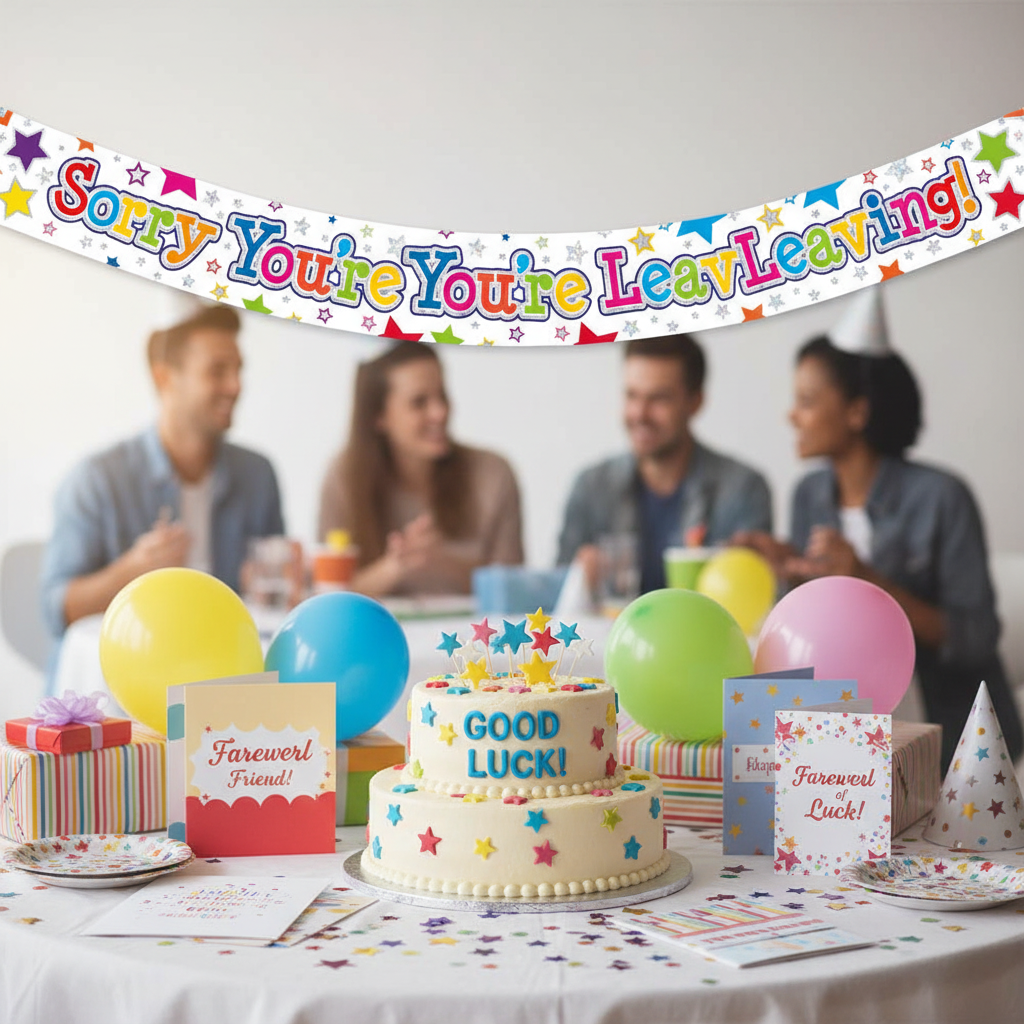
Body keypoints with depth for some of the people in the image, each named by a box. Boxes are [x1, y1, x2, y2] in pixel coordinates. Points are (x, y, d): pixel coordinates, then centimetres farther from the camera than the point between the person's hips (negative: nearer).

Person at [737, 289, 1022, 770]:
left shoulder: (939, 497, -15)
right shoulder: (810, 495, 2)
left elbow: (976, 640, -17)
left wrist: (870, 581, -27)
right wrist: (791, 572, -13)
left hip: (949, 728, -5)